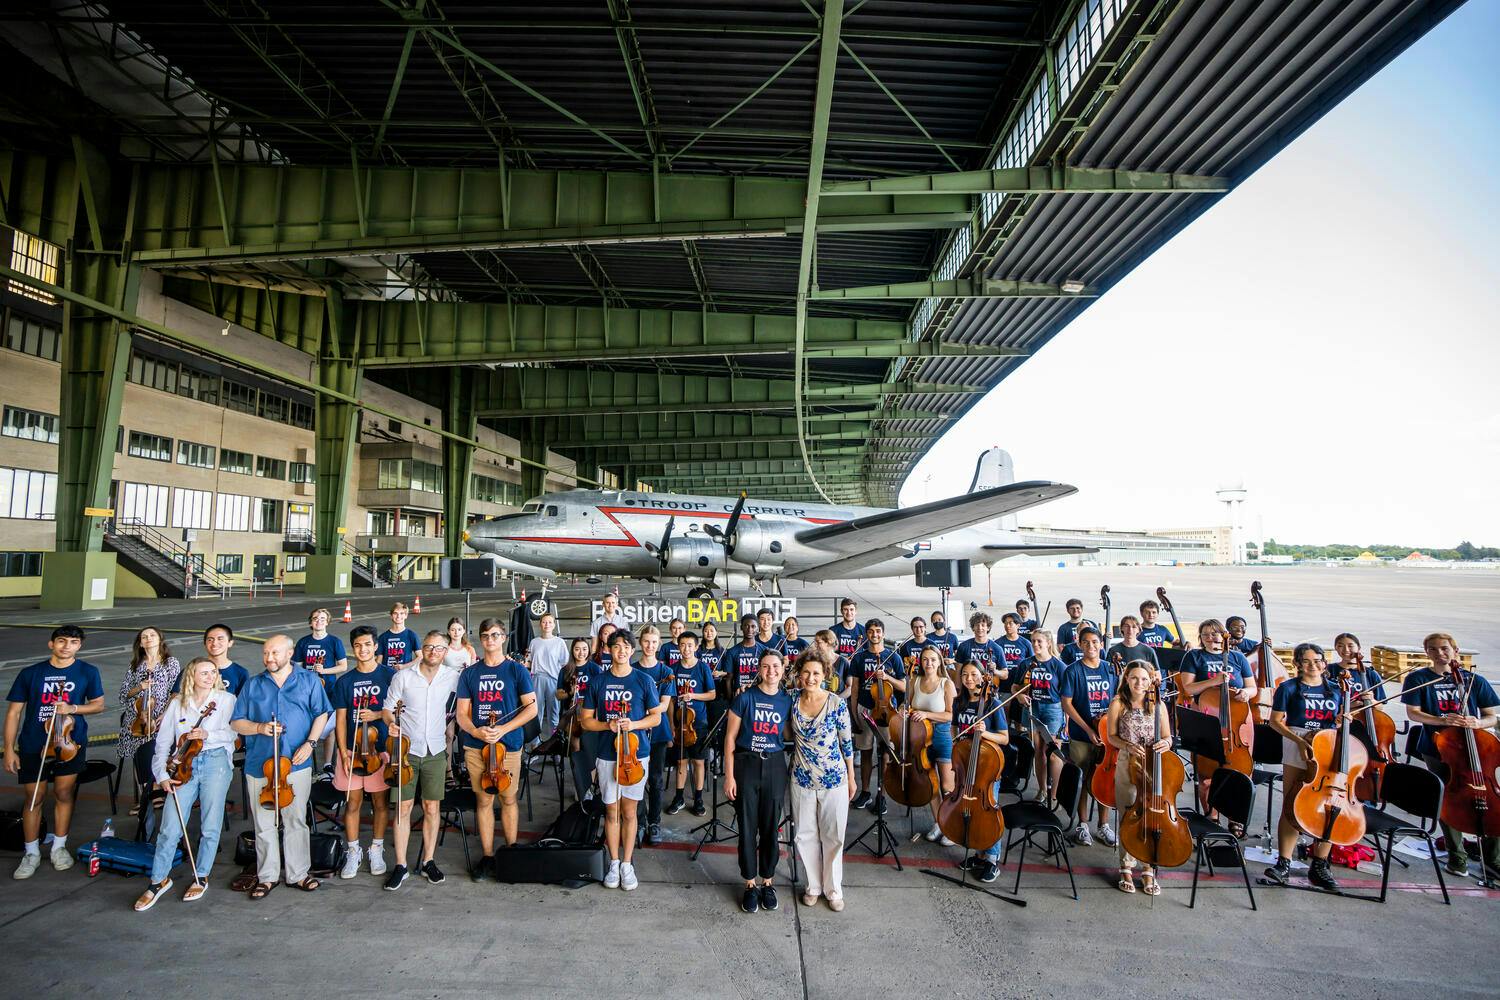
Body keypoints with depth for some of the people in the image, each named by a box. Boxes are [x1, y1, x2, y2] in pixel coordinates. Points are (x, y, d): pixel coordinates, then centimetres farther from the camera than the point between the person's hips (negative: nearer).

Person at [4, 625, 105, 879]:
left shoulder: (88, 672, -3)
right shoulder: (31, 673, -3)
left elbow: (98, 704, 4)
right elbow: (14, 712, 0)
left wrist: (72, 708, -16)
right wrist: (9, 749, -4)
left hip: (70, 743, 0)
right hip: (33, 745, 0)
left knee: (64, 794, 8)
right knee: (33, 799, 7)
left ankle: (59, 847, 24)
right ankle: (31, 854, 23)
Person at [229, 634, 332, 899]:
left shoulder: (308, 680, 5)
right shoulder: (252, 685, 9)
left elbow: (321, 713, 4)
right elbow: (236, 722, 8)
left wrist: (310, 742, -9)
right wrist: (259, 728, -11)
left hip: (297, 763, -1)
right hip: (259, 765, 2)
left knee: (296, 821, 6)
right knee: (264, 824, 9)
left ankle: (298, 874, 17)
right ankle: (267, 877, 23)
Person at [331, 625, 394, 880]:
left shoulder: (389, 675, -4)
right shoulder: (344, 681, 3)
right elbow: (340, 719, 3)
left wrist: (377, 715, -19)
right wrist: (343, 752, -5)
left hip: (381, 748, -1)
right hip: (352, 750, 2)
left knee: (380, 802, 8)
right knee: (353, 803, 8)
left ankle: (377, 849, 24)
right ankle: (353, 852, 23)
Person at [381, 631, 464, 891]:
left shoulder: (453, 678, -2)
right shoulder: (403, 676, -5)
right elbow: (387, 707, 0)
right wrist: (390, 722, -17)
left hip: (436, 751, 1)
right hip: (406, 750, -1)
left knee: (432, 807, 7)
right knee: (403, 807, 4)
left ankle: (428, 861, 21)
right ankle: (400, 865, 16)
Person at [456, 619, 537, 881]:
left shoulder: (516, 670, -2)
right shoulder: (470, 673, 6)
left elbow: (531, 708, -4)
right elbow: (462, 713, 6)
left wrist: (503, 729, -16)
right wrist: (475, 731, -14)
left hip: (508, 745, -2)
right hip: (476, 747, 2)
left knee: (508, 799, 6)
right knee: (484, 801, 8)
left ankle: (511, 853, 22)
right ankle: (487, 857, 20)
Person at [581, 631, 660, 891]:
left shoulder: (644, 680, -3)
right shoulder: (597, 682, 0)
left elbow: (655, 716, 3)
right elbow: (586, 720, 4)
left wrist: (634, 724, -15)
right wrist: (608, 725, -14)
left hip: (635, 754, -1)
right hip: (607, 755, 1)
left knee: (629, 812, 7)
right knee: (611, 812, 9)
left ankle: (627, 864, 21)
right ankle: (614, 863, 24)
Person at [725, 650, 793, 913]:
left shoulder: (787, 701, 1)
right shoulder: (745, 698, -7)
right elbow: (730, 738, -5)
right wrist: (729, 775, -8)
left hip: (775, 767, 2)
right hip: (746, 764, -2)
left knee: (771, 827, 10)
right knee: (748, 827, 6)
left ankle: (767, 882, 29)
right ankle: (750, 885, 23)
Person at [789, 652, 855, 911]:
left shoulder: (837, 704, -13)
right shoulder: (792, 702, -4)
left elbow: (846, 742, -5)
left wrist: (851, 778, 0)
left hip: (834, 780, -2)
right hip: (802, 780, 3)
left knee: (833, 836, 10)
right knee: (805, 835, 12)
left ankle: (833, 889, 29)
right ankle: (813, 885, 32)